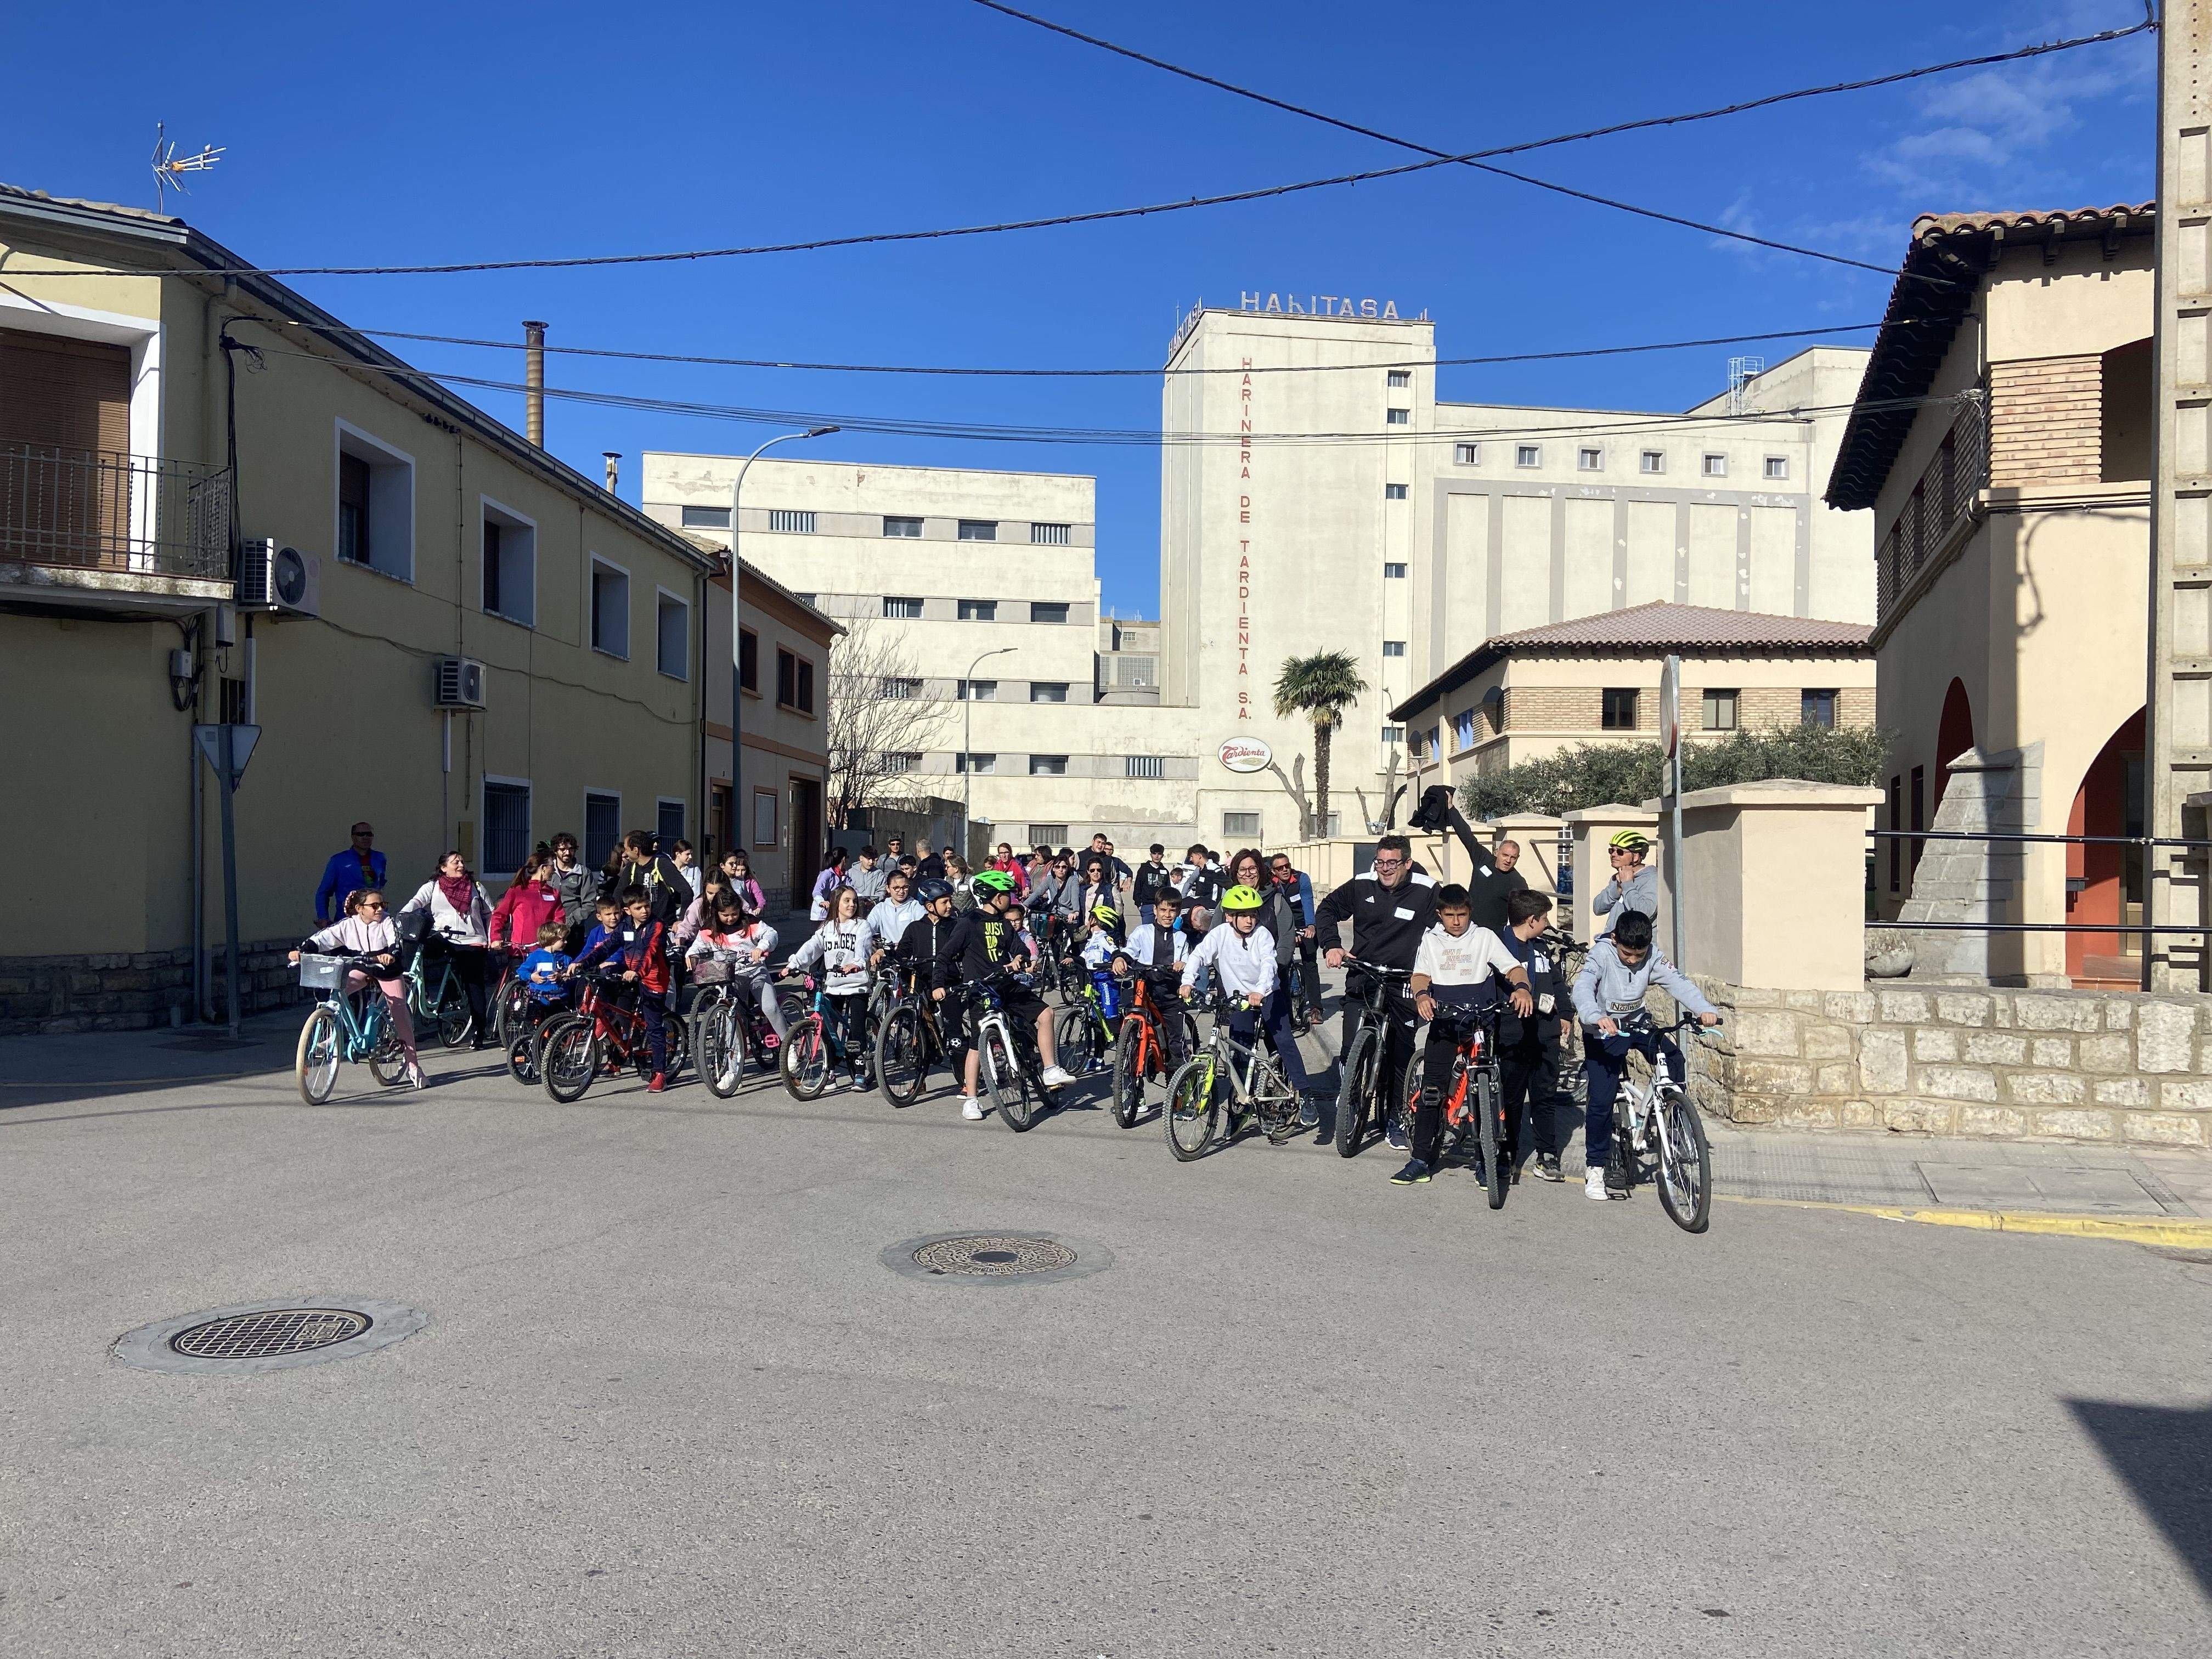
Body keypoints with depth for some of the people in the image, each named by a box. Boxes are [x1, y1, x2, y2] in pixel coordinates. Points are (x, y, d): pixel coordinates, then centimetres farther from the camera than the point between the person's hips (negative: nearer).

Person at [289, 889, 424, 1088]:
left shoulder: (387, 922, -18)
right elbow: (322, 937, -19)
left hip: (388, 969, -2)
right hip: (361, 969, 2)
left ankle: (413, 1066, -5)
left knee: (399, 1013, -10)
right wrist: (302, 951, -37)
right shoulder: (348, 925, -13)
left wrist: (391, 954, -55)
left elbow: (397, 941, -32)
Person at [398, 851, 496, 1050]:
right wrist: (400, 918, -23)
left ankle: (480, 1031, 3)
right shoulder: (433, 886, 10)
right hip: (444, 942, 0)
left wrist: (491, 938, 7)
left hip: (472, 942, 0)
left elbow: (489, 914, 16)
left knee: (474, 986, 0)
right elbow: (416, 902, -5)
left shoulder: (476, 887, 14)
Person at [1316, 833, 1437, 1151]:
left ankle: (1396, 1119, 20)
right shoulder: (1362, 884, -2)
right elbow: (1327, 910, 11)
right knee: (1351, 1049, -8)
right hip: (1361, 977, 1)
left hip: (1402, 984, -1)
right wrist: (1331, 945, -4)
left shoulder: (1426, 891, -8)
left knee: (1400, 1054, 6)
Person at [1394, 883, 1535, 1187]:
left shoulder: (1485, 937, 8)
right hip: (1444, 1019, 1)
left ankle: (1484, 1161, 10)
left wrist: (1522, 988, -23)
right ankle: (1421, 1159, 0)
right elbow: (1420, 974, 2)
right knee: (1431, 1089, -7)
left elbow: (1514, 967, -1)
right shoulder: (1431, 939, 12)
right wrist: (1421, 995, -21)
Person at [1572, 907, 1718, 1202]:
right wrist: (1596, 1017, -59)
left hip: (1637, 1023, 4)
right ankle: (1596, 1167, 5)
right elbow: (1583, 988, -39)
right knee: (1602, 1100, -10)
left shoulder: (1653, 958, -12)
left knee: (1674, 1059, -19)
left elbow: (1678, 982, -23)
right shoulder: (1601, 954, -24)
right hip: (1603, 1032, -4)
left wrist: (1705, 1010, -42)